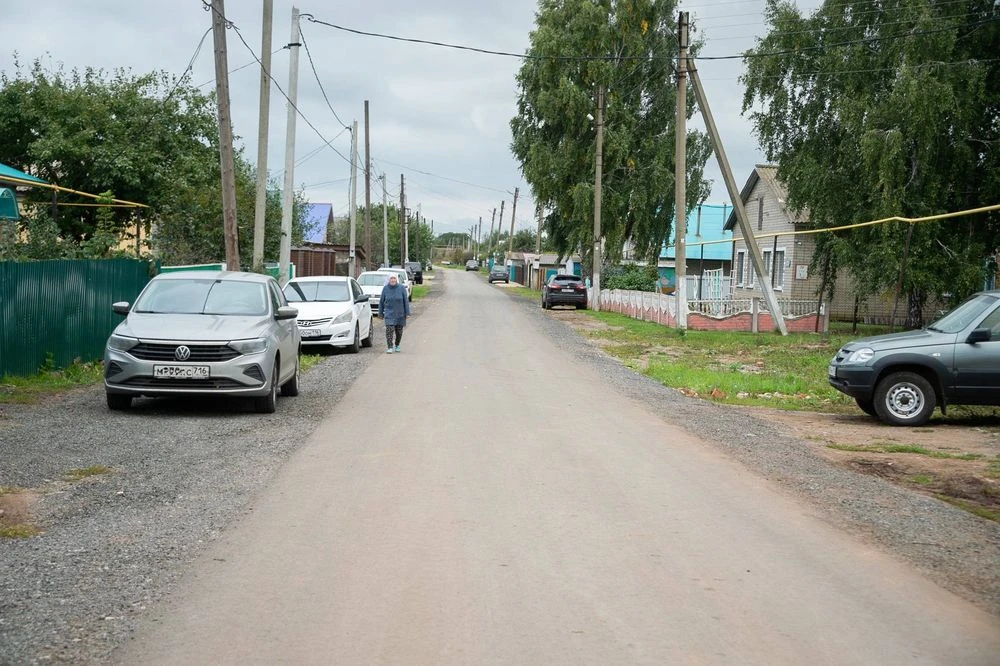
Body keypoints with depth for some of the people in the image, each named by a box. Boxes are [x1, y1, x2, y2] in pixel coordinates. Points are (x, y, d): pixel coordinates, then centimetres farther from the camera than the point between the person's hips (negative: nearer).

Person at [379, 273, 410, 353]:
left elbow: (406, 301, -2)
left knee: (399, 331, 8)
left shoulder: (402, 288, -4)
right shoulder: (385, 289, -2)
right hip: (389, 313, -1)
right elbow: (381, 301, 5)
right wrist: (381, 313, 6)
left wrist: (407, 313, -5)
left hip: (400, 314, 1)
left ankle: (397, 345, 30)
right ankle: (390, 347, -13)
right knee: (389, 329, -14)